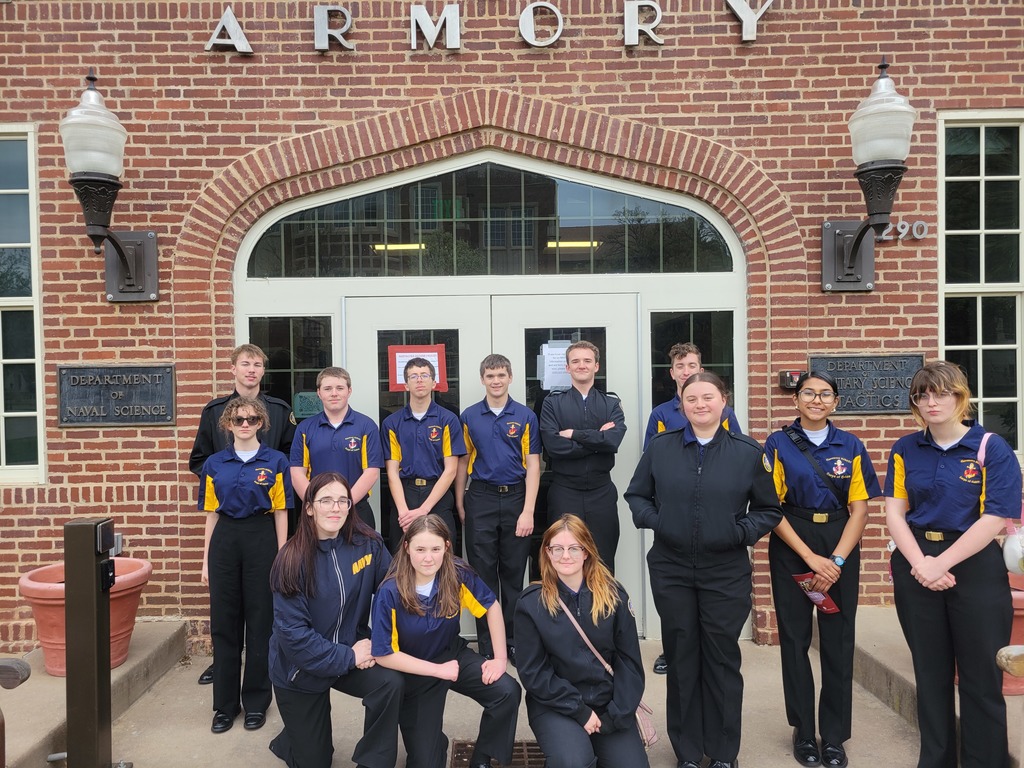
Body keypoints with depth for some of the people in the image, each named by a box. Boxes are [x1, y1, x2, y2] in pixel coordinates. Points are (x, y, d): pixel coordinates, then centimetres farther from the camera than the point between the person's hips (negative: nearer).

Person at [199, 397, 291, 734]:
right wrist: (206, 560, 7)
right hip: (225, 540, 3)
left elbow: (280, 513, -1)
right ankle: (225, 703, 21)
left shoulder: (275, 462, -1)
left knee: (259, 621, 5)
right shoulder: (214, 464, 7)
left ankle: (256, 702, 19)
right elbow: (211, 514, 10)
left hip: (262, 539, -2)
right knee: (224, 622, 8)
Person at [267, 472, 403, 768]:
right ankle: (289, 740, 47)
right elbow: (292, 631, -22)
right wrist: (346, 657, -23)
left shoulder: (367, 543, -14)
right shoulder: (292, 559, -21)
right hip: (301, 668, -2)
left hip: (353, 651, 2)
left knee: (392, 683, -28)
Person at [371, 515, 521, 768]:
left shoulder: (458, 575, -20)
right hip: (414, 671, -2)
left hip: (453, 655, 2)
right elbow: (384, 654, -19)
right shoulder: (389, 593, -27)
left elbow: (491, 606, -3)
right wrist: (438, 670, -20)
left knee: (508, 692, -20)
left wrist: (500, 657, -8)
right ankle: (434, 740, 34)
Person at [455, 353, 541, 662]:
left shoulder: (525, 416, 0)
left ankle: (513, 641, 22)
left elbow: (532, 465, -2)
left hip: (515, 498, 0)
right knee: (482, 573, 5)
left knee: (514, 573, 8)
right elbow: (462, 462, 9)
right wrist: (459, 505, 5)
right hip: (480, 500, 1)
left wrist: (528, 511, -9)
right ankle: (487, 645, 17)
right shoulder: (469, 416, 5)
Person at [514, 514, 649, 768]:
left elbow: (629, 661, 0)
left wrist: (616, 716, -8)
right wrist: (580, 711, -12)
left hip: (607, 702, 3)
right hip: (554, 704, -3)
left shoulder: (613, 595, -3)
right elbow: (533, 671, -8)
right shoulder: (531, 603, -9)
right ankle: (563, 742, 5)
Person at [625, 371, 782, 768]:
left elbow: (769, 510, 4)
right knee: (681, 659, 11)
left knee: (722, 660, 10)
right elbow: (636, 495, 8)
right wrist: (654, 520, -10)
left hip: (726, 573, -1)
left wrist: (741, 532, -12)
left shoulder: (748, 452, -2)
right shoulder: (660, 448, 1)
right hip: (671, 570, 1)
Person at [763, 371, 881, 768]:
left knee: (838, 641, 5)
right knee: (795, 638, 6)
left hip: (840, 548, 2)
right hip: (791, 546, -1)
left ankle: (834, 736, 19)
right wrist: (811, 558, -12)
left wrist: (836, 561, -11)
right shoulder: (778, 444, -1)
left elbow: (859, 510, 1)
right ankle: (803, 732, 21)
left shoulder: (851, 447, 5)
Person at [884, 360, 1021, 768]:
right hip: (916, 568, 3)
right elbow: (894, 511, 0)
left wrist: (940, 564, -17)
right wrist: (919, 563, -14)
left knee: (981, 677, 6)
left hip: (975, 569, -3)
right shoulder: (905, 450, 4)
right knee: (930, 673, 15)